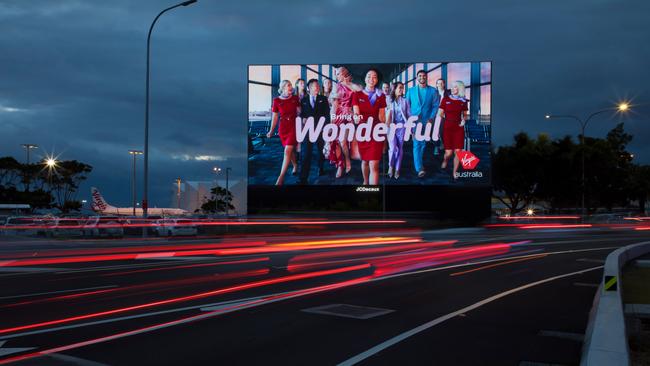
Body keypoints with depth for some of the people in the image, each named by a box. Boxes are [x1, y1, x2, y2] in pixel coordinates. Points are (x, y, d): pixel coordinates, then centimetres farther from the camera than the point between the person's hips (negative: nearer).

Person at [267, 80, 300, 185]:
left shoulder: (295, 98, 0)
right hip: (283, 128, 1)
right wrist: (271, 131, 0)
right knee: (291, 150, 14)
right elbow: (275, 117, 2)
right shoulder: (276, 100, -2)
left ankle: (281, 178, -14)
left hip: (294, 126, -1)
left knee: (287, 151, -12)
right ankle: (295, 166, 43)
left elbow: (299, 112, 7)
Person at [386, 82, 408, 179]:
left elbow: (408, 115, 4)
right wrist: (387, 126, -6)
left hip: (402, 127, 1)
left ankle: (397, 169, 13)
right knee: (393, 148, -10)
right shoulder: (389, 100, 2)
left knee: (400, 148, 3)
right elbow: (386, 114, 2)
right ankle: (391, 166, 14)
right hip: (391, 127, -1)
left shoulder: (405, 101, 4)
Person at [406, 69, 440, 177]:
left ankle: (418, 163, 31)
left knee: (423, 143, 11)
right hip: (414, 121, -1)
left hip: (426, 121, 1)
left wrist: (431, 118, -10)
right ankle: (419, 168, -19)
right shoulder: (411, 91, 6)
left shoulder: (432, 91, 3)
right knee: (416, 144, -12)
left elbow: (435, 106, 0)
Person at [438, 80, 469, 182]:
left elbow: (465, 115, 16)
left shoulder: (463, 101, 7)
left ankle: (454, 173, 10)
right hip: (447, 127, -1)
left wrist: (464, 120, -4)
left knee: (458, 151, -3)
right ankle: (444, 161, 33)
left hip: (459, 128, 1)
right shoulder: (445, 99, 2)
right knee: (449, 152, -2)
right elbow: (440, 114, 6)